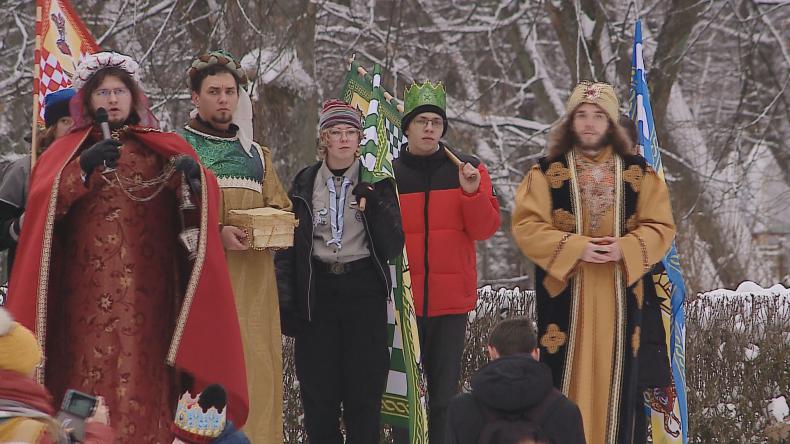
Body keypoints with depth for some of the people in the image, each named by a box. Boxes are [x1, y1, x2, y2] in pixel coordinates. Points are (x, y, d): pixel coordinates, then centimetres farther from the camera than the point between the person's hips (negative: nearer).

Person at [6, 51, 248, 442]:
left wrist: (194, 177, -22)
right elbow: (42, 203, -4)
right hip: (88, 291, 0)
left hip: (147, 294, 0)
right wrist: (83, 168, -18)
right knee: (90, 382, -9)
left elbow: (201, 200, 0)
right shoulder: (67, 152, 14)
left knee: (143, 382, -9)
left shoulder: (164, 149, 15)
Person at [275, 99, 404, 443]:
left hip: (364, 289, -1)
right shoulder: (304, 183, 7)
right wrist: (287, 303, 0)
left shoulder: (377, 183, 4)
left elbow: (393, 247, -3)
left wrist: (374, 205, -16)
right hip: (317, 291, 1)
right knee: (318, 390, 1)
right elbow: (287, 246, 7)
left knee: (364, 390, -1)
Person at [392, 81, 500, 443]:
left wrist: (472, 192, -15)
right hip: (403, 299, 0)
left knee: (445, 391, 4)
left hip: (451, 299, 0)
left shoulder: (469, 170, 6)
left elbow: (485, 229, 0)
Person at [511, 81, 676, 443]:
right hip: (564, 294, -2)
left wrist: (625, 248, -14)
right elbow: (526, 226, -4)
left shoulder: (639, 173, 9)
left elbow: (661, 227, 5)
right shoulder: (547, 172, 3)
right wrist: (575, 247, -17)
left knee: (613, 379, 3)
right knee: (565, 377, -4)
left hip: (619, 295, 2)